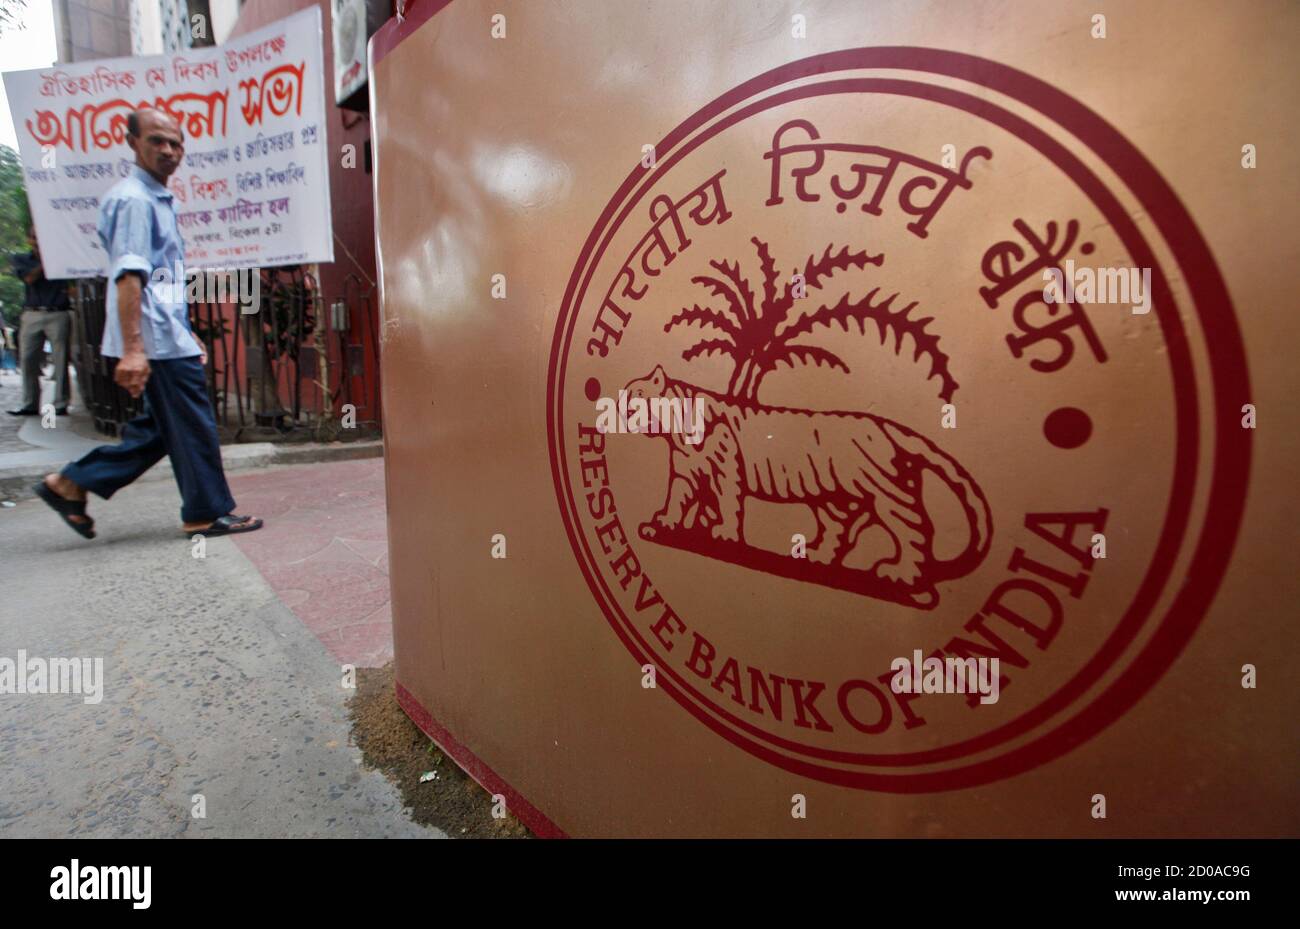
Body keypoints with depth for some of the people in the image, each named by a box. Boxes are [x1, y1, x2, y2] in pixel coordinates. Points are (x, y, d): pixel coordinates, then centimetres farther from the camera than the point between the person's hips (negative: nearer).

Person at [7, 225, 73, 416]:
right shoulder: (21, 259, 15)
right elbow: (29, 278, -3)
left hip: (58, 315, -2)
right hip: (32, 315, 2)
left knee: (61, 361, -5)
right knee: (28, 360, 0)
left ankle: (61, 405, -2)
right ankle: (30, 405, 6)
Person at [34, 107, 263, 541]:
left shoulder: (158, 198, 20)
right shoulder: (134, 199, -11)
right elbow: (128, 275, -20)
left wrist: (188, 333, 25)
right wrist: (132, 349, -27)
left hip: (169, 335, 10)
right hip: (158, 340, -10)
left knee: (160, 428, 15)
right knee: (194, 426, -1)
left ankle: (71, 484, 21)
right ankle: (207, 513, 10)